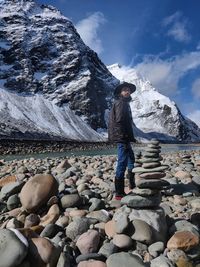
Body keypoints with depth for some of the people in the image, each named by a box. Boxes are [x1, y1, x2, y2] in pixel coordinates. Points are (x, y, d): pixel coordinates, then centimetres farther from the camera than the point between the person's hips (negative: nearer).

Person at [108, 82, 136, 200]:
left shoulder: (124, 103, 21)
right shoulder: (121, 103, -10)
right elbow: (119, 121, -20)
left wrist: (130, 137, 21)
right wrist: (124, 138, -23)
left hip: (125, 138, 11)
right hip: (123, 138, -11)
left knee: (131, 160, 21)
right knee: (122, 163, -8)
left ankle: (132, 185, 36)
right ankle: (119, 193, 0)